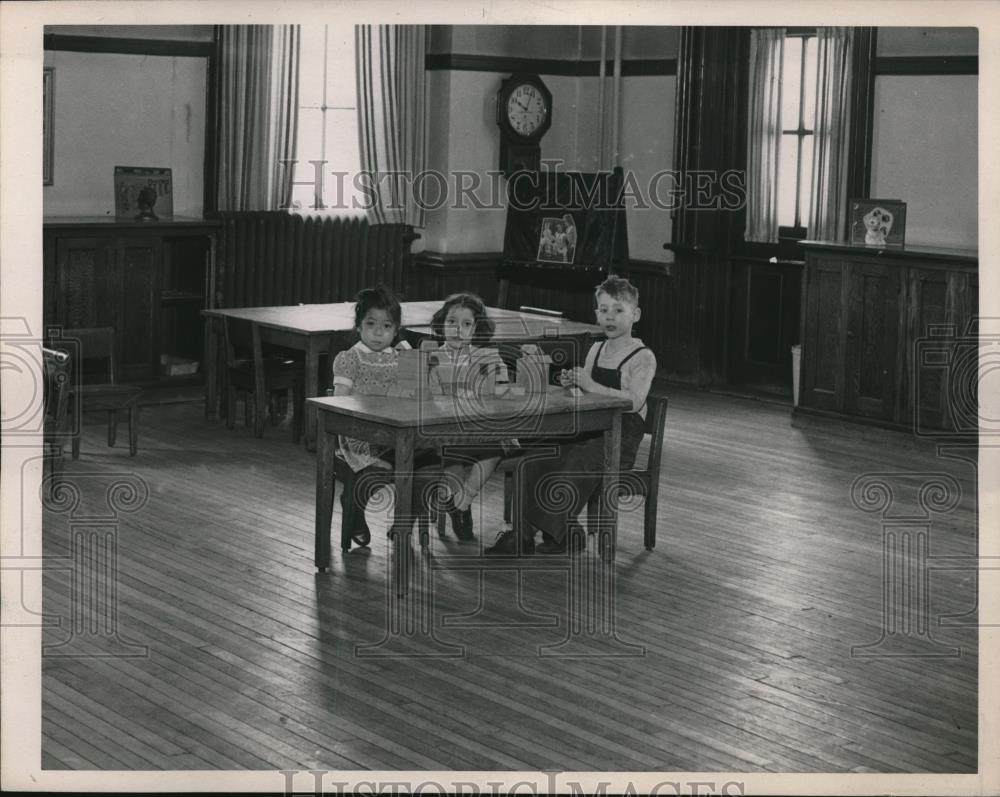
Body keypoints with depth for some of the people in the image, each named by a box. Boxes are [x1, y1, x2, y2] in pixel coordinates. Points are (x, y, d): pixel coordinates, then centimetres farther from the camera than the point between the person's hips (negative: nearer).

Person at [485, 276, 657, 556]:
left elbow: (634, 401, -20)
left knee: (581, 462, -31)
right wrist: (572, 383, -4)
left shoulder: (643, 357, -6)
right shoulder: (595, 350, 16)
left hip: (623, 433, -6)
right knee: (539, 455, -18)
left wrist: (591, 385, -24)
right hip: (590, 427, 6)